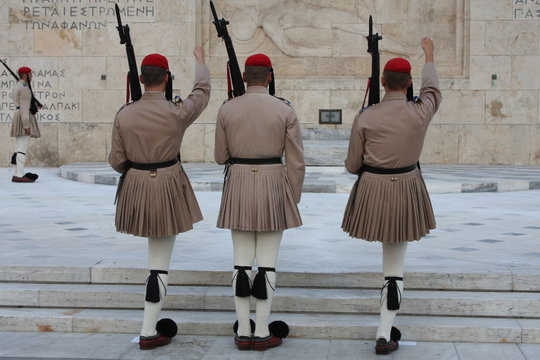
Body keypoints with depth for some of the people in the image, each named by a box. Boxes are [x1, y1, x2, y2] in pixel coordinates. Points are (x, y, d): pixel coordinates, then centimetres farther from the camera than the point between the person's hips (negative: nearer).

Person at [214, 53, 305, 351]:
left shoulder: (227, 109, -1)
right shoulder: (285, 110, -4)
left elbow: (221, 157, 7)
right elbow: (296, 163, -5)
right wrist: (292, 201, 5)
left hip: (238, 187, 2)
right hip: (272, 186, -2)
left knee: (242, 260, 7)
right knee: (267, 262, 4)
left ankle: (243, 332, 10)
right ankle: (262, 333, 7)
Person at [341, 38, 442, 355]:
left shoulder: (365, 117, -11)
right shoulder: (421, 112, -8)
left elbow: (353, 165, -4)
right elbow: (432, 89, 17)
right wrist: (429, 56, 34)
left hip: (372, 191, 0)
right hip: (406, 192, 0)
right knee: (395, 265, 5)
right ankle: (385, 335, 3)